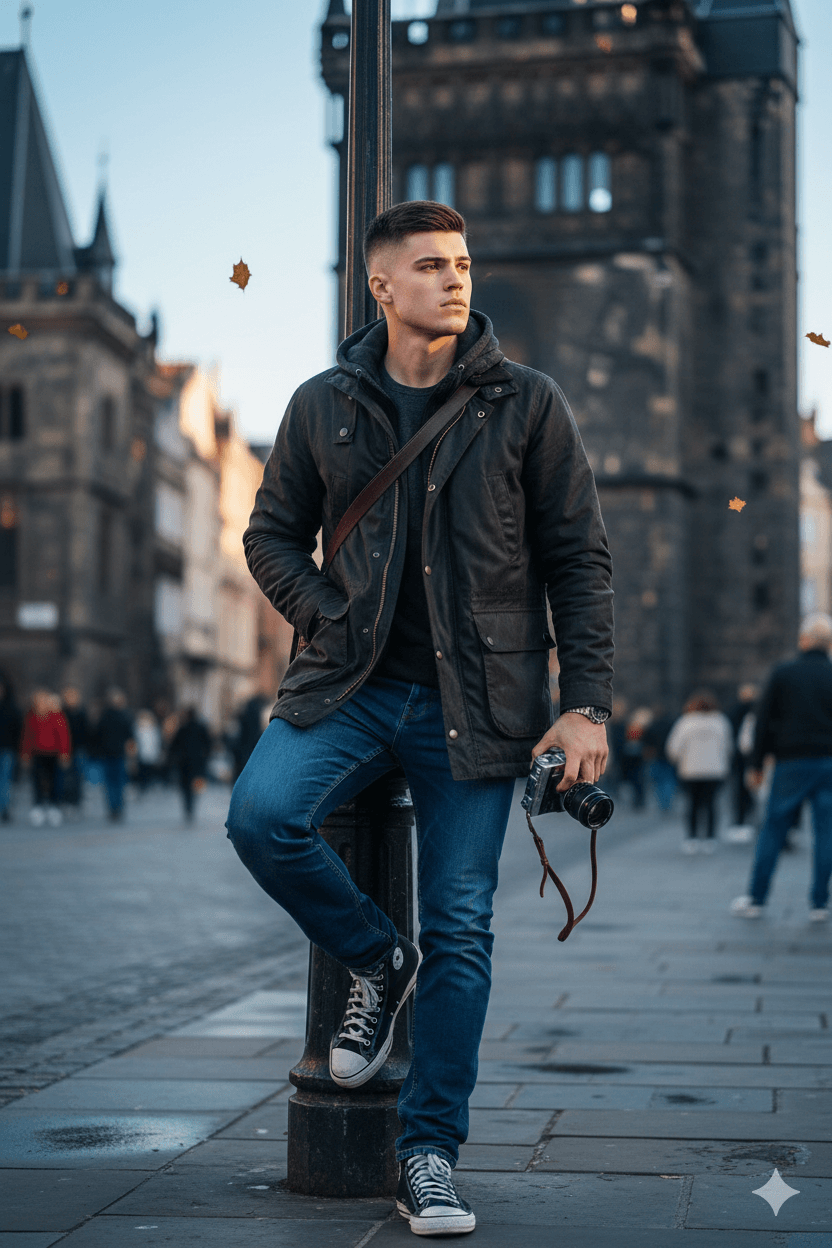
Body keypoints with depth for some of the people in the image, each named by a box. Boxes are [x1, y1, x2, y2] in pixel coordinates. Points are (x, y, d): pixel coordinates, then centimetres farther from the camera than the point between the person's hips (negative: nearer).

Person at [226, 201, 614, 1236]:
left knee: (460, 925, -1)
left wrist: (585, 703, -5)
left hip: (476, 702, -1)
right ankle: (376, 962, 6)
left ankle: (429, 1154, 12)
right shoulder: (324, 406, 6)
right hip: (352, 681, 2)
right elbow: (272, 535, 15)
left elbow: (579, 560, 3)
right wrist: (331, 620, -4)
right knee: (261, 814, -24)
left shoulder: (527, 405, 2)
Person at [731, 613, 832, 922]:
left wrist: (757, 765, 6)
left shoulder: (783, 672, -1)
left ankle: (756, 899, 10)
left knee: (772, 830, 7)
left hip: (791, 763, -1)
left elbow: (764, 721, 0)